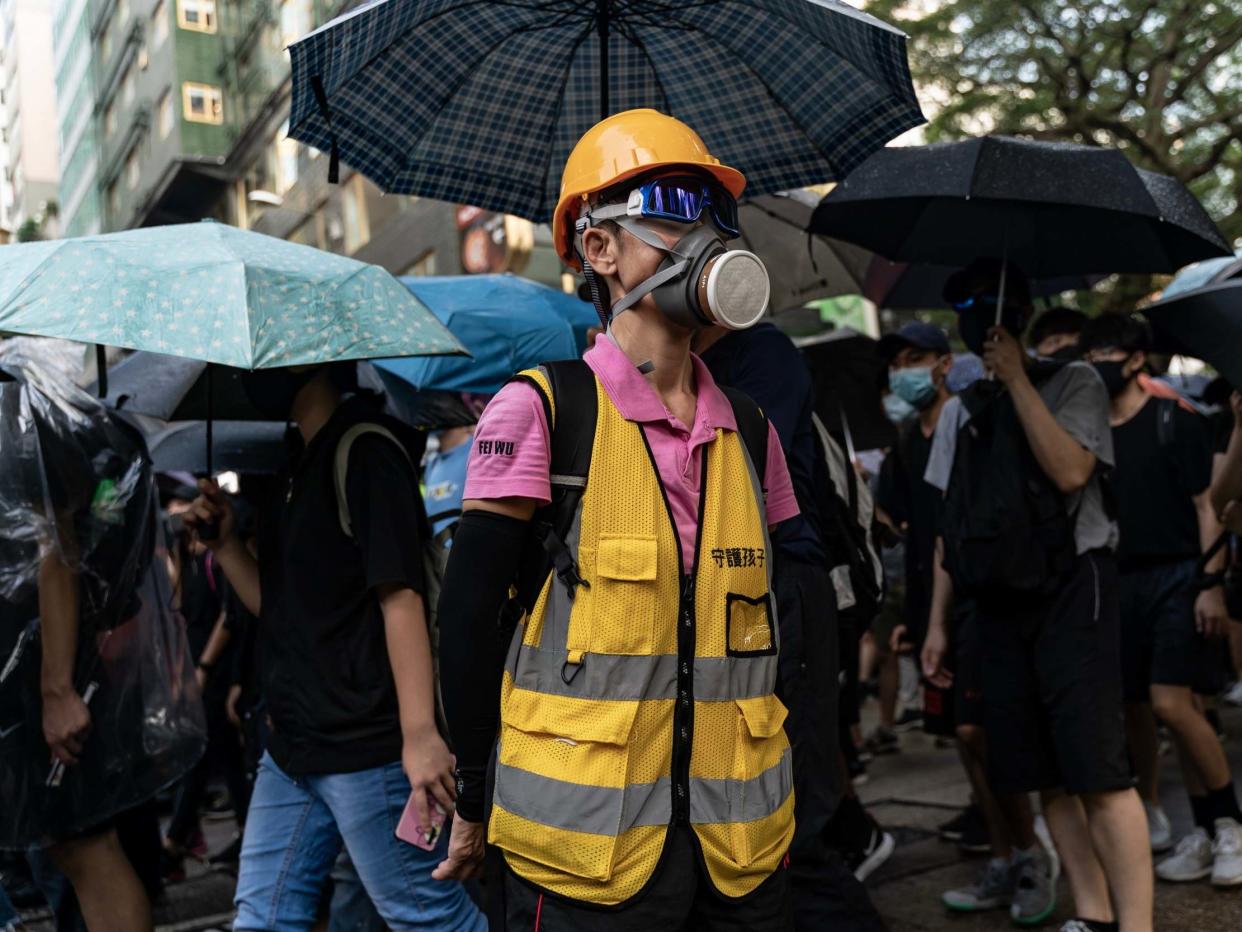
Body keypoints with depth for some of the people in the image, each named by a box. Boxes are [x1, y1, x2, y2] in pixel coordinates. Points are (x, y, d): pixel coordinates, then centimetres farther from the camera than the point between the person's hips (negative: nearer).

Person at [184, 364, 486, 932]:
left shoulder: (363, 449, -12)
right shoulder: (305, 467, 16)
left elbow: (400, 596, -20)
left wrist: (420, 734, -25)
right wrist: (224, 543, 6)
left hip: (365, 748, -9)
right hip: (295, 747, 10)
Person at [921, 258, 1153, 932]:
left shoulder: (1073, 383, 1)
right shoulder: (959, 410, 16)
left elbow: (1070, 471, -17)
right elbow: (952, 520, 16)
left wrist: (1016, 377, -12)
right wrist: (938, 620, 12)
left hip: (1070, 589, -5)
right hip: (998, 601, 5)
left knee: (1097, 771, -12)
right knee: (1045, 775, 6)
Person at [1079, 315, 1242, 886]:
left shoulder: (1174, 420, -4)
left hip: (1177, 576, -5)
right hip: (1121, 581, 5)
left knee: (1170, 702, -15)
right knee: (1131, 706, 7)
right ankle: (1147, 818, 22)